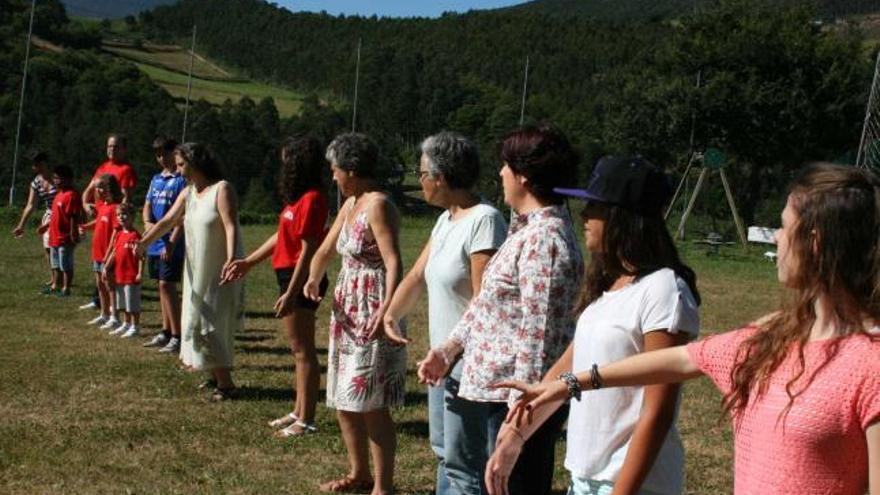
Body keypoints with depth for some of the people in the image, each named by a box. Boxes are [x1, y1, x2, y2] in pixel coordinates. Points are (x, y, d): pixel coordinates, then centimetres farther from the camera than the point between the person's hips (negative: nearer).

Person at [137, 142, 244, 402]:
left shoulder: (221, 189, -15)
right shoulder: (187, 193, 9)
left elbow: (231, 226, -24)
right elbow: (167, 221, 2)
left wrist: (231, 259, -37)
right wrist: (144, 241, -13)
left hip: (220, 272, -8)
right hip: (197, 270, 8)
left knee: (213, 324, -8)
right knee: (197, 320, 13)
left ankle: (226, 383, -1)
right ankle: (216, 376, 25)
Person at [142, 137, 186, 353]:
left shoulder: (181, 180, -9)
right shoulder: (156, 179, 14)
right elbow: (147, 205, 15)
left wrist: (172, 243, -20)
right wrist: (147, 222, -8)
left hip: (172, 245, -8)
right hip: (155, 243, 8)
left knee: (167, 286, -10)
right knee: (162, 286, 13)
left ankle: (178, 337, -5)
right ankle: (166, 332, 21)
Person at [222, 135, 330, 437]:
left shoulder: (311, 199, -17)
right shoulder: (300, 197, 14)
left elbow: (308, 250, -21)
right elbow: (281, 237, 20)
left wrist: (291, 293, -22)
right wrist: (248, 262, 22)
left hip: (300, 280, -10)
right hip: (291, 277, 10)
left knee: (303, 350, -5)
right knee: (299, 349, 15)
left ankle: (306, 421, 1)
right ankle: (299, 412, 24)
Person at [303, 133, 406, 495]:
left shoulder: (378, 205, -16)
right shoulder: (350, 205, 13)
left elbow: (394, 262, -25)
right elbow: (325, 250, 19)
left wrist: (387, 310, -36)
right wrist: (313, 280, 1)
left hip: (372, 316, -10)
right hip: (347, 312, 10)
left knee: (370, 403, -7)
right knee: (344, 399, 16)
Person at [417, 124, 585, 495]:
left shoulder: (544, 239, -21)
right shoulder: (528, 228, 11)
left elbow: (537, 338, -23)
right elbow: (487, 301, 18)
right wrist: (449, 349, 11)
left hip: (517, 400, -10)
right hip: (494, 391, 10)